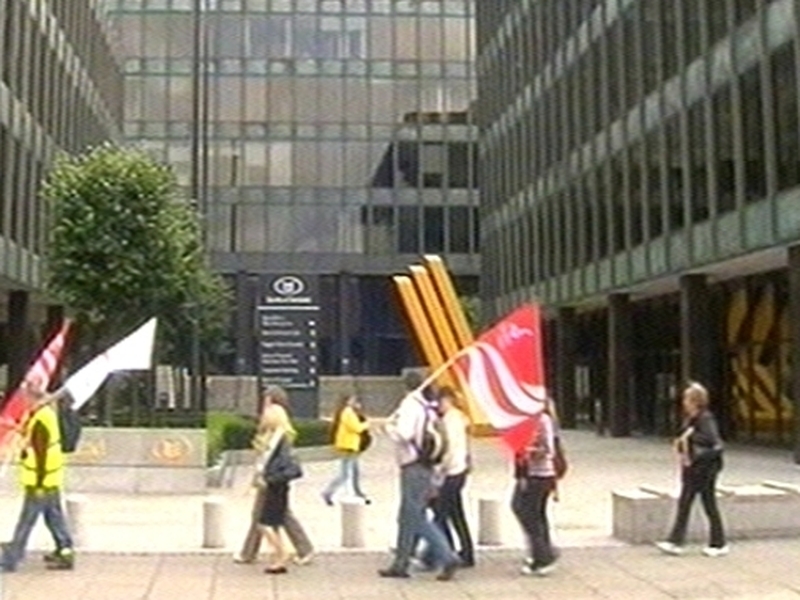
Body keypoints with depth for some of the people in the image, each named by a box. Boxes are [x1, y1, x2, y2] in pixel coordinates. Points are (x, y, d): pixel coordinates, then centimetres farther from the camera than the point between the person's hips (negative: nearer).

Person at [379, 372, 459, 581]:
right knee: (407, 517, 15)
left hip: (413, 468, -9)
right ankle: (400, 564, 20)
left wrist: (390, 426, -5)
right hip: (425, 467, 9)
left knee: (416, 518, -7)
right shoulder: (428, 408, 16)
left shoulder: (410, 404, -11)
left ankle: (448, 558, -12)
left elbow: (404, 434, -21)